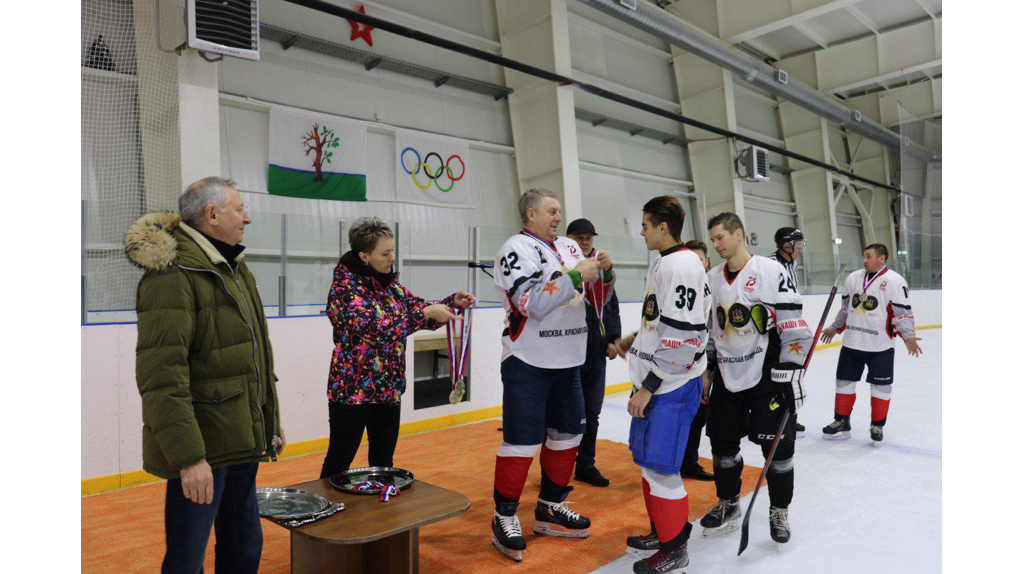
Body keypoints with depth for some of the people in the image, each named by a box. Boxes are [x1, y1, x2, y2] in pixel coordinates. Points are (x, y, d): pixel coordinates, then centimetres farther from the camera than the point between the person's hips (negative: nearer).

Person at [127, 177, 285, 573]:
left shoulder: (233, 269, 14)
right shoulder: (173, 275, -17)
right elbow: (161, 377, -23)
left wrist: (271, 420, 20)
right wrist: (189, 457, -25)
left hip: (242, 442, 9)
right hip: (203, 449, -9)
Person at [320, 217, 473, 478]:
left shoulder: (389, 282, 7)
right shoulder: (345, 286, -16)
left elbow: (418, 307, 15)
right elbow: (377, 328, -26)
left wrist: (452, 302, -2)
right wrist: (427, 312, -24)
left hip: (389, 387, 7)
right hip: (352, 388, -7)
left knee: (383, 461, 16)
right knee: (339, 461, 6)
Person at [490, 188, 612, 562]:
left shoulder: (568, 248, 13)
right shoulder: (517, 249, -11)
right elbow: (532, 304, -24)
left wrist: (605, 271, -2)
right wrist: (576, 276, -22)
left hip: (566, 363, 8)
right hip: (528, 363, -8)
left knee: (568, 433, 14)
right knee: (522, 443, -4)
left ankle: (550, 509, 30)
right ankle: (505, 519, 13)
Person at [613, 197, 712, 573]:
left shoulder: (683, 266, -20)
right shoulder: (662, 263, 13)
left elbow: (682, 338, -25)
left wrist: (648, 387, -21)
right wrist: (634, 340, 24)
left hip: (673, 386, -10)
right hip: (653, 382, 10)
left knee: (660, 466, -4)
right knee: (646, 456, 18)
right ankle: (661, 530, 35)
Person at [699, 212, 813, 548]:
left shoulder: (770, 271, -9)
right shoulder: (711, 280, 10)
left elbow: (793, 328, -12)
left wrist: (788, 376, -16)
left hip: (766, 375, -5)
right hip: (727, 377, 6)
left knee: (776, 443, 0)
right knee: (722, 441, 9)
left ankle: (779, 512, 20)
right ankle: (728, 505, 28)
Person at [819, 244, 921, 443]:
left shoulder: (895, 281, -8)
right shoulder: (853, 278, 9)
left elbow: (902, 311, -10)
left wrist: (908, 336, -19)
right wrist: (835, 327, 24)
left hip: (880, 345, -5)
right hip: (852, 342, 5)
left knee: (881, 386, 4)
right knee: (844, 381, 8)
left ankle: (877, 425, 20)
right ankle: (842, 423, 20)